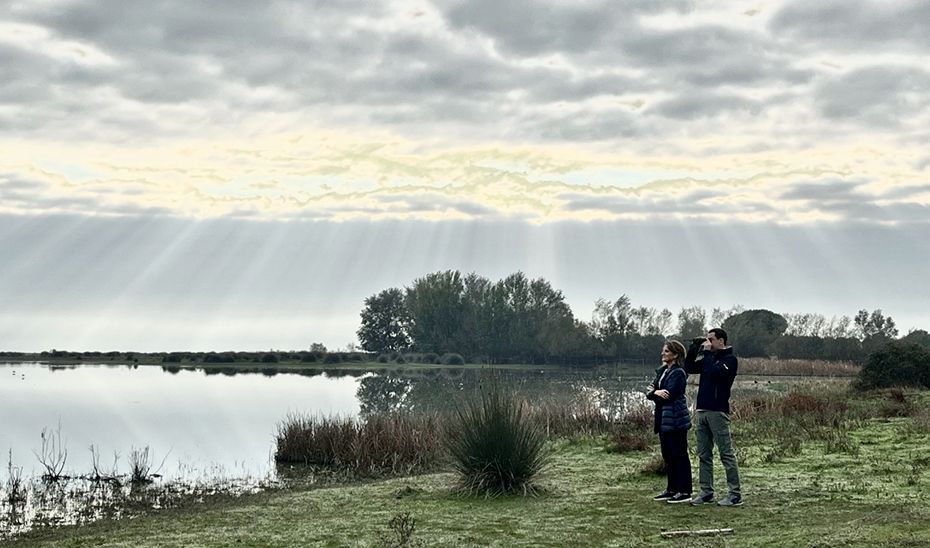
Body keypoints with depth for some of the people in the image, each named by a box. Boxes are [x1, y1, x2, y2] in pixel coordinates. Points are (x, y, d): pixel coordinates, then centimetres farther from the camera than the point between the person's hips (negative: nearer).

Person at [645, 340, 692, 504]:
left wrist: (654, 392, -4)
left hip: (676, 420, -9)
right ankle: (672, 489, 22)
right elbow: (649, 392, 10)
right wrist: (656, 392, -12)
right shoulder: (662, 371, 14)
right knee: (668, 456, 14)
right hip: (663, 420, 9)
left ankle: (684, 492, 1)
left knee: (679, 456, -4)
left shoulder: (678, 373, -12)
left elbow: (669, 395, -20)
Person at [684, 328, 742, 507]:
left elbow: (716, 372, -21)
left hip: (718, 411, -8)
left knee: (726, 453, -6)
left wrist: (707, 353, -12)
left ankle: (735, 494, -4)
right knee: (704, 455, 8)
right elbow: (689, 368, 15)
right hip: (702, 410, 8)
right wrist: (694, 349, 4)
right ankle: (706, 492, 13)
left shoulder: (730, 359, -5)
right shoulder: (709, 357, 18)